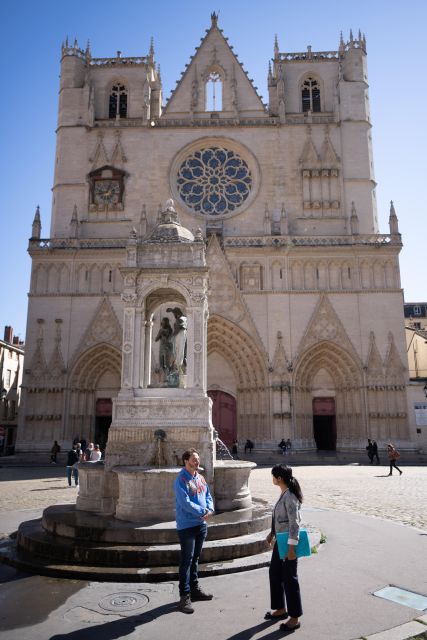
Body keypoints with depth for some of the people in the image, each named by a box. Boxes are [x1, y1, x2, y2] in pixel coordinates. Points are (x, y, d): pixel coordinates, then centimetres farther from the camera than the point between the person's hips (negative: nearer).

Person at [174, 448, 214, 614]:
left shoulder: (200, 478, 8)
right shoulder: (181, 479, -17)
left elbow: (208, 496, 11)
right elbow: (185, 502, -23)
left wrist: (209, 509, -8)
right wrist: (202, 512, -19)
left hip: (201, 524, 7)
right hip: (187, 525, -7)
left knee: (195, 558, 19)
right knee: (186, 560, -2)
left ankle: (194, 589, 31)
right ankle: (184, 596, 6)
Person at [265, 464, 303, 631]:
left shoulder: (290, 497, -23)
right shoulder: (283, 494, 5)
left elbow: (294, 523, -24)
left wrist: (291, 548, -24)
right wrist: (272, 533, 20)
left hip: (288, 543, -10)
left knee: (289, 579, 3)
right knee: (274, 573, 20)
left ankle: (295, 618, 19)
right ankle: (281, 609, 36)